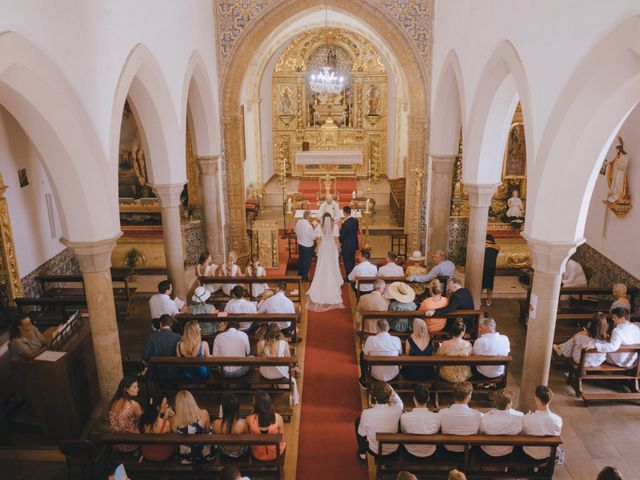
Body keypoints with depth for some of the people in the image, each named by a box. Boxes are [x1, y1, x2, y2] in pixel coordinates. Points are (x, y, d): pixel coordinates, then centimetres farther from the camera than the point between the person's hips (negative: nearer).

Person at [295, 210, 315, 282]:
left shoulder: (298, 222, -7)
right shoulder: (309, 226, -29)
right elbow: (313, 237, -20)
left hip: (300, 244, 7)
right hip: (307, 246, -7)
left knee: (301, 259, 24)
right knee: (307, 261, 9)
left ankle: (300, 273, 39)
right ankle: (304, 277, 20)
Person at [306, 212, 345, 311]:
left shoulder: (320, 227, -11)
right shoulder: (335, 226, -10)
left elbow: (319, 240, -8)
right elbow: (336, 240, -7)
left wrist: (318, 250, 5)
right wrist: (337, 250, 4)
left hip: (323, 249, 0)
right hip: (332, 249, 1)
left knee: (322, 269, 10)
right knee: (332, 268, 12)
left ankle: (322, 288, 15)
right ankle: (332, 287, 20)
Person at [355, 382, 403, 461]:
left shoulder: (366, 413, -30)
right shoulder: (397, 410, -26)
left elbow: (362, 434, -11)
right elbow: (400, 403, 1)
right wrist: (393, 393, -14)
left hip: (374, 451, -2)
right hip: (393, 450, 2)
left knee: (358, 421, 19)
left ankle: (362, 454, 31)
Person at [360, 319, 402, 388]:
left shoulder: (370, 339, -17)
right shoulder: (396, 339, -12)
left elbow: (365, 355, -2)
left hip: (376, 375, -1)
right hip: (393, 375, 1)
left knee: (362, 354, 23)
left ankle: (364, 381, 38)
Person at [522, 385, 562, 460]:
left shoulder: (526, 419, -32)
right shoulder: (558, 420, -25)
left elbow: (521, 435, -10)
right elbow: (557, 436, -3)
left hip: (530, 455, -2)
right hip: (548, 455, 2)